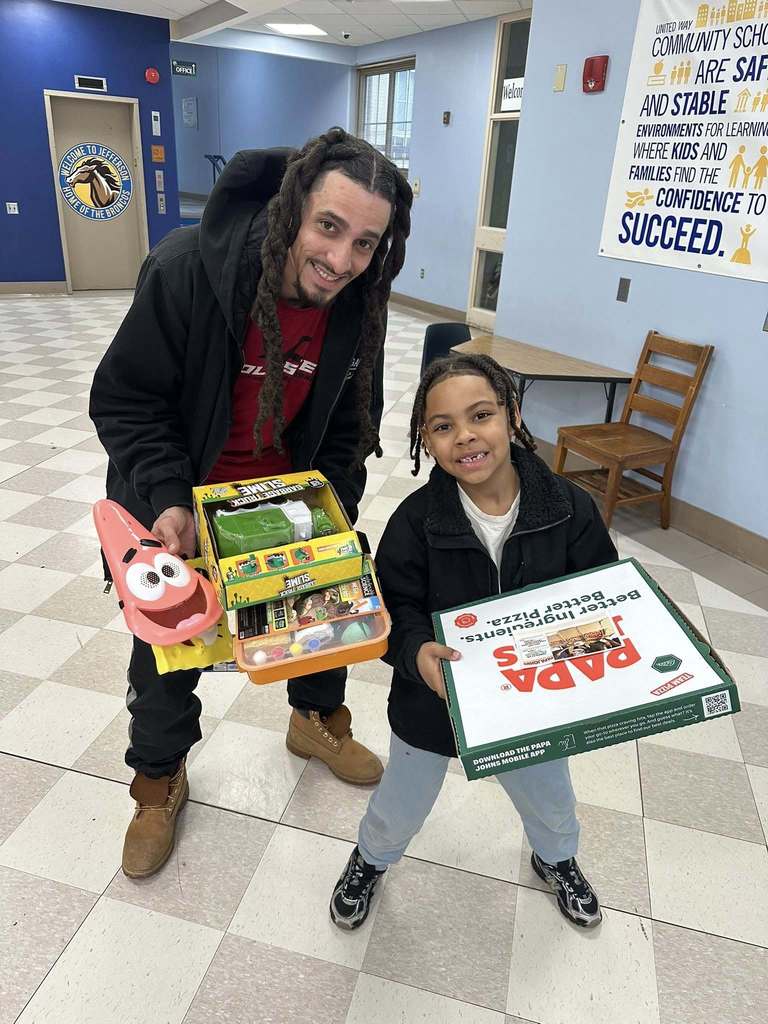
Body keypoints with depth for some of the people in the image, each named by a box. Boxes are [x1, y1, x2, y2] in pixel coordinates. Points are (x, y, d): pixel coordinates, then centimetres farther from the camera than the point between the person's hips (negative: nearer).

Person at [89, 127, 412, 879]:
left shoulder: (359, 304, -16)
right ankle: (159, 779, 40)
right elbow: (123, 400, -20)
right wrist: (168, 500, -30)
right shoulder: (185, 269, -29)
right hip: (176, 504, -3)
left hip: (288, 495, 4)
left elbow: (350, 423, -3)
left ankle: (315, 719, 50)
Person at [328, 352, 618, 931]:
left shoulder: (569, 508, -18)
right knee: (401, 808, 24)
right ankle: (372, 858, 60)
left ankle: (556, 859, 67)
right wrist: (418, 652, -35)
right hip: (432, 703, -1)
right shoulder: (417, 520, -22)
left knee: (550, 805, 30)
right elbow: (395, 607, -15)